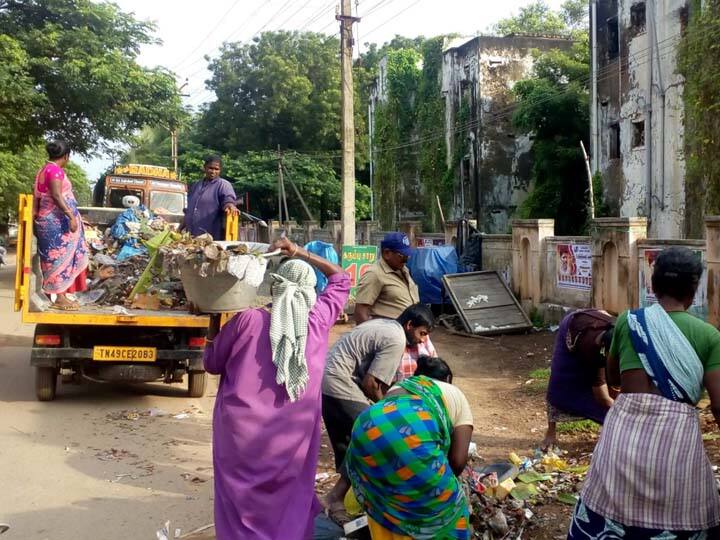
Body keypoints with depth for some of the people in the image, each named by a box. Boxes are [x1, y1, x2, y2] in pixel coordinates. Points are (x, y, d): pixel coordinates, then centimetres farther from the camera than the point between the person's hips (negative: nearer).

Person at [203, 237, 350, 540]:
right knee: (288, 508, 18)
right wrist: (300, 253, 16)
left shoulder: (247, 320, -9)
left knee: (242, 505, 15)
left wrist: (213, 323, 18)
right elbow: (341, 279, 16)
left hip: (242, 434, -1)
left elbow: (212, 364, 5)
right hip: (293, 438, 2)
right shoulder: (319, 320, -3)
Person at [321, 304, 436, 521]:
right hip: (339, 385, -10)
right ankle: (335, 498, -4)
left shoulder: (384, 324, 17)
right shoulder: (396, 340, -13)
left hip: (325, 380, 10)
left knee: (345, 442, 18)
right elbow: (370, 383, -14)